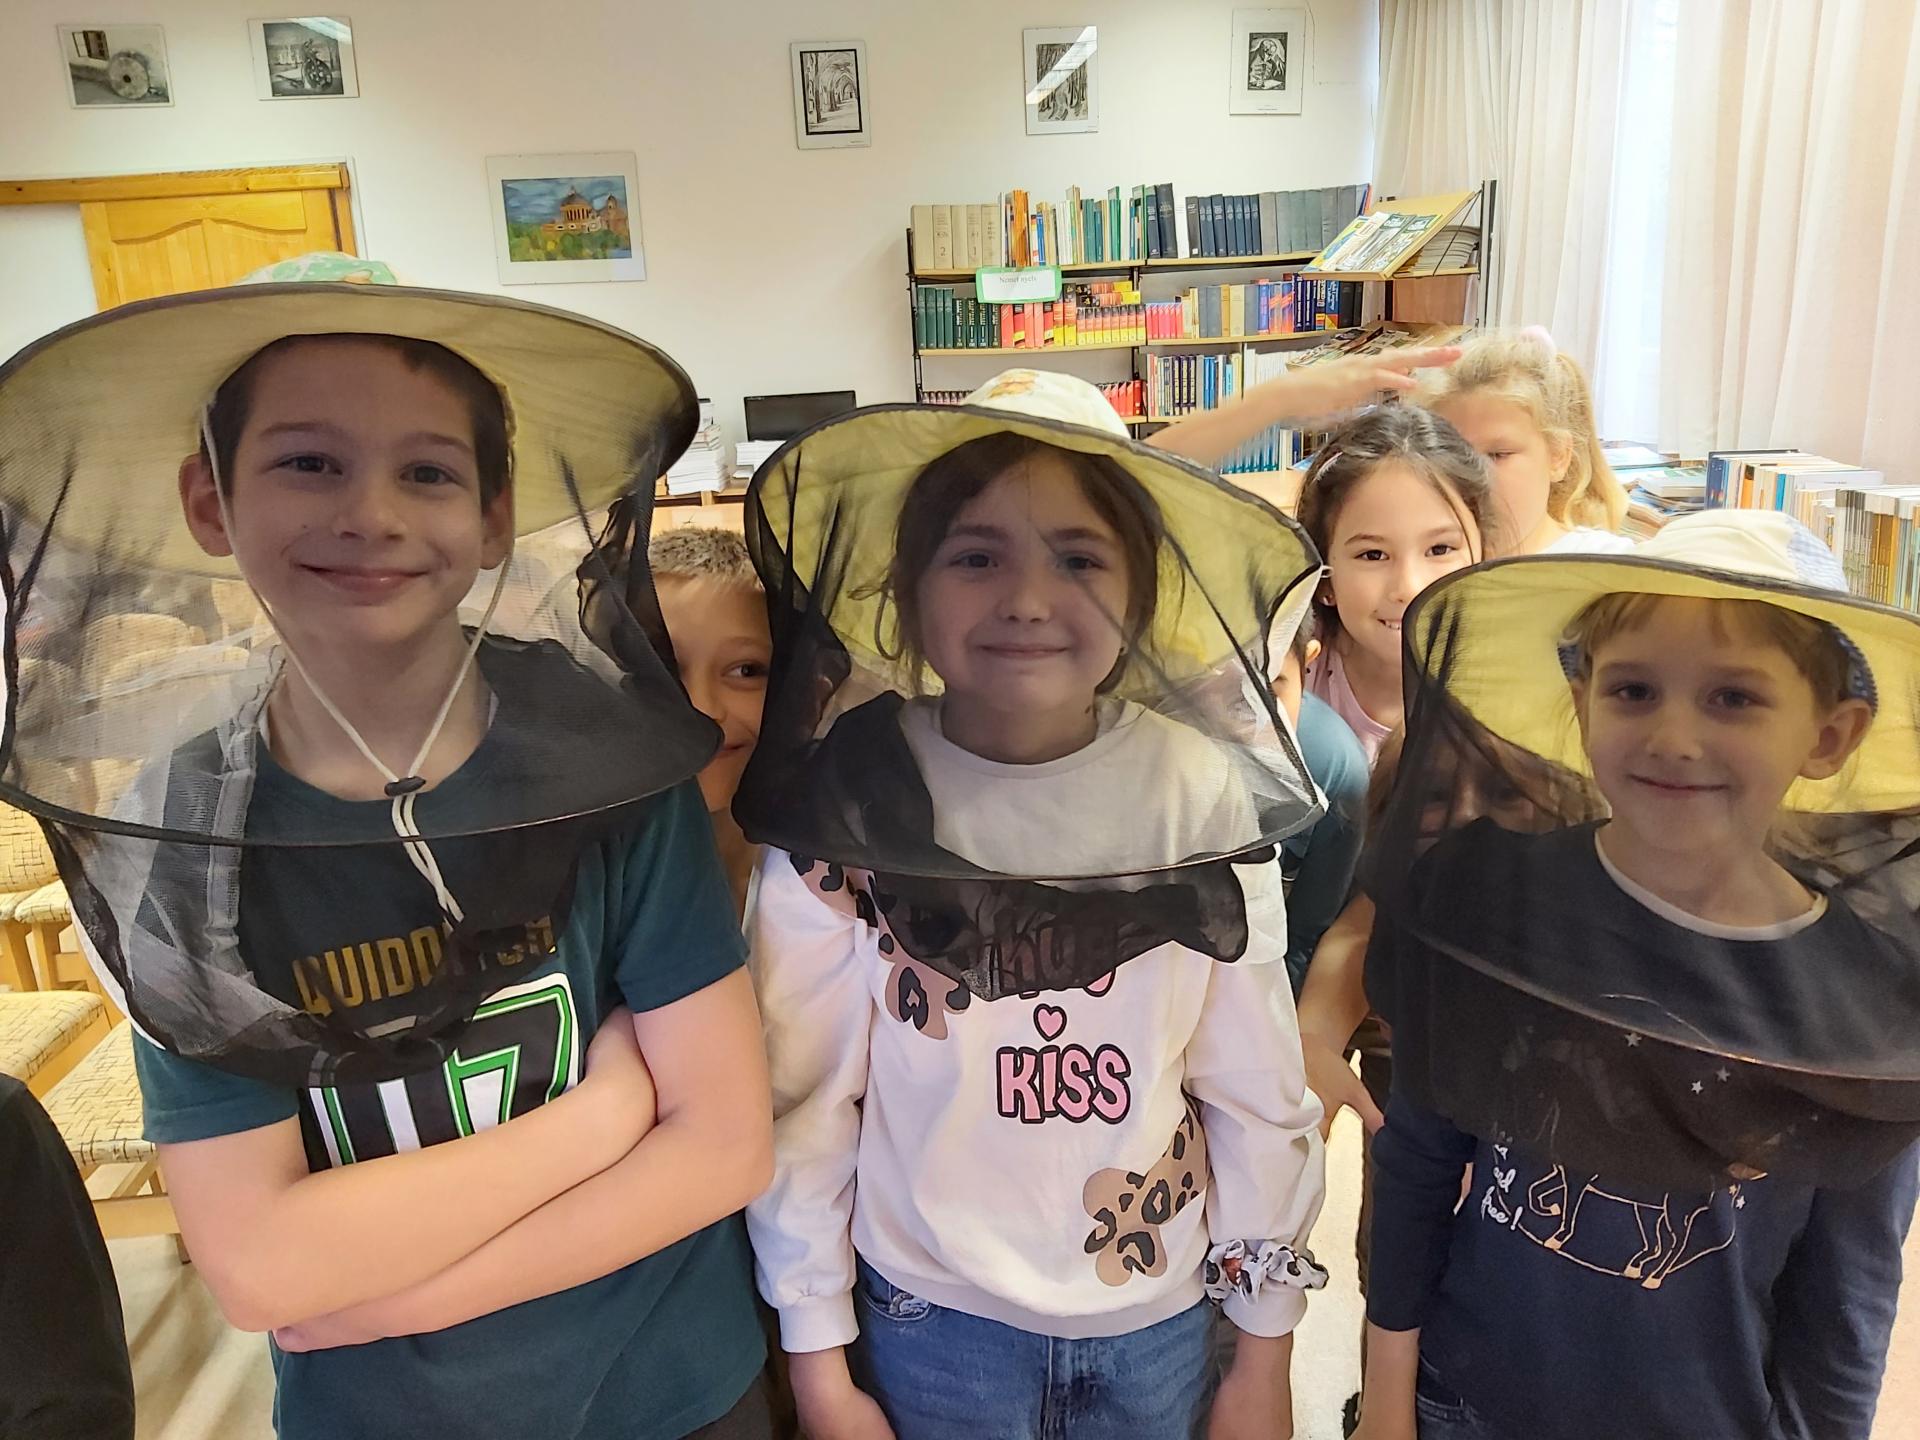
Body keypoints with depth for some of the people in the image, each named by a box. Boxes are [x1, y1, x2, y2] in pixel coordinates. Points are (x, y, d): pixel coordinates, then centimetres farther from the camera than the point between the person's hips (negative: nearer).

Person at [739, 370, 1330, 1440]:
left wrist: (1265, 1352, 2)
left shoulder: (1203, 795, -13)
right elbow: (800, 1101, -8)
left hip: (1163, 1319, 2)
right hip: (932, 1322, -1)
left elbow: (1259, 1089, -5)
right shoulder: (844, 809, -16)